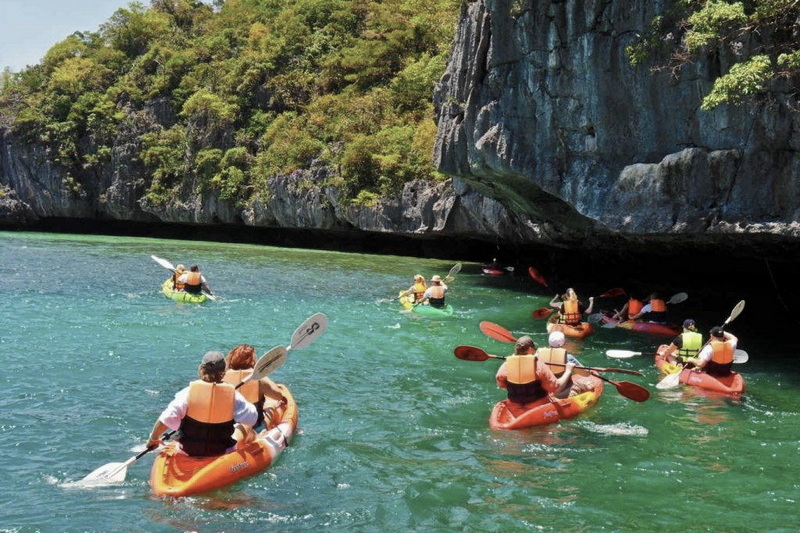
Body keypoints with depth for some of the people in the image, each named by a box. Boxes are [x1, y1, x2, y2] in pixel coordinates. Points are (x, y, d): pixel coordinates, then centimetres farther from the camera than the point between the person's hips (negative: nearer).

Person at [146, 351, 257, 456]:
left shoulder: (188, 392, -17)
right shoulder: (232, 395, -15)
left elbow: (167, 418, -22)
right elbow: (252, 418, -7)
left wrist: (153, 438, -5)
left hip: (188, 451, 0)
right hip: (222, 452, 0)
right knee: (246, 429, 29)